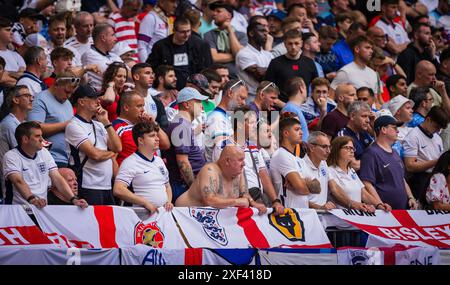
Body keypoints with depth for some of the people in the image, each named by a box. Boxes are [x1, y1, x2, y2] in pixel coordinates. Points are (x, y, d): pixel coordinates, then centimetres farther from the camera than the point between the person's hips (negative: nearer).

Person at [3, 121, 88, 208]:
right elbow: (18, 181, -20)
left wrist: (74, 199, -6)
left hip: (43, 207, 5)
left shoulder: (44, 153, 15)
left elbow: (57, 179, 9)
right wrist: (32, 199, -37)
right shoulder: (11, 157, -4)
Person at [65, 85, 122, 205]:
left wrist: (106, 122, 2)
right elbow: (95, 154, -16)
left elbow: (118, 147, 5)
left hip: (107, 186, 7)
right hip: (89, 187, -7)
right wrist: (111, 153, 4)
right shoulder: (74, 126, -8)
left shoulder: (98, 124, 16)